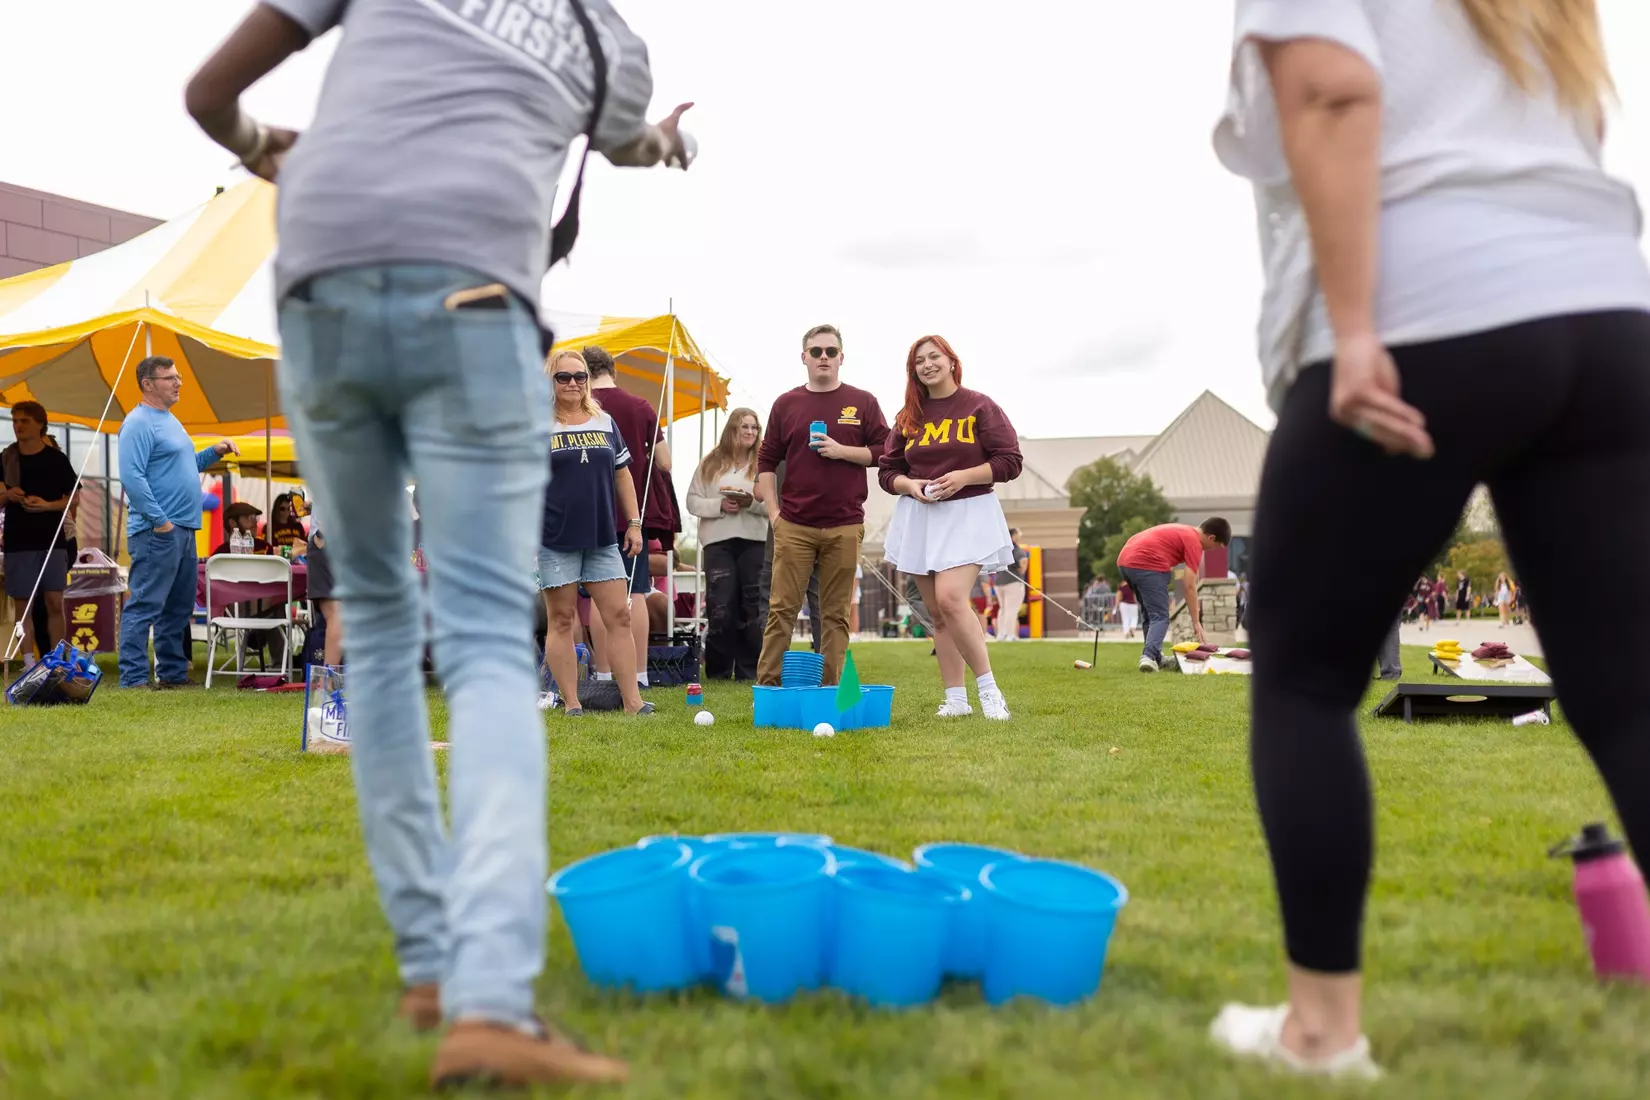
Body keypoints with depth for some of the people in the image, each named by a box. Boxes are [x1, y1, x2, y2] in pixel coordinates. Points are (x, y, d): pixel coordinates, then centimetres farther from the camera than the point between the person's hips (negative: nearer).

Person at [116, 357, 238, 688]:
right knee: (144, 606, -9)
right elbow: (132, 477, -20)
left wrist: (215, 452, 14)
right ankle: (133, 679, -8)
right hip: (157, 533, -10)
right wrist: (159, 520, -21)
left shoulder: (170, 420, 20)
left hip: (184, 530, 10)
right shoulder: (139, 423, -11)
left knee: (178, 608, 14)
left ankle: (173, 672, 22)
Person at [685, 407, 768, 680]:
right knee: (720, 607, -1)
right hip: (718, 542, 0)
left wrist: (752, 502, -18)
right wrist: (719, 506, -9)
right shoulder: (711, 463, 9)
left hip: (755, 541, 0)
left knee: (752, 607, 3)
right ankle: (718, 671, 11)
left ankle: (749, 671, 11)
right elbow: (693, 501, 7)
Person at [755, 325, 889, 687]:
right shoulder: (786, 404, 9)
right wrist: (773, 511, 2)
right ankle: (767, 685, 2)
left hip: (845, 526, 0)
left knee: (835, 613, 3)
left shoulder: (863, 402, 7)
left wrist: (843, 451, -10)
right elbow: (766, 460, 11)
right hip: (794, 524, 0)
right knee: (782, 608, -2)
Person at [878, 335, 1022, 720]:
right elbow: (887, 471, 13)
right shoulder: (908, 417, 10)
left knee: (950, 598, -21)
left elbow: (1010, 462, -5)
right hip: (919, 518, 5)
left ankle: (989, 689, -10)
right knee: (937, 612, 5)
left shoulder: (980, 406, -1)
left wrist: (963, 476, -16)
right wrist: (909, 485, -8)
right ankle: (955, 698, 11)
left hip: (967, 515, -5)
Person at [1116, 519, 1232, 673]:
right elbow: (1189, 586, -6)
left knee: (1148, 613, 20)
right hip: (1146, 564, -9)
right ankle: (1149, 657, -24)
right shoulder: (1194, 542, -1)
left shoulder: (1182, 531, 25)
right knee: (1160, 616, -6)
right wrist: (1196, 623, -3)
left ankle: (1156, 657, 21)